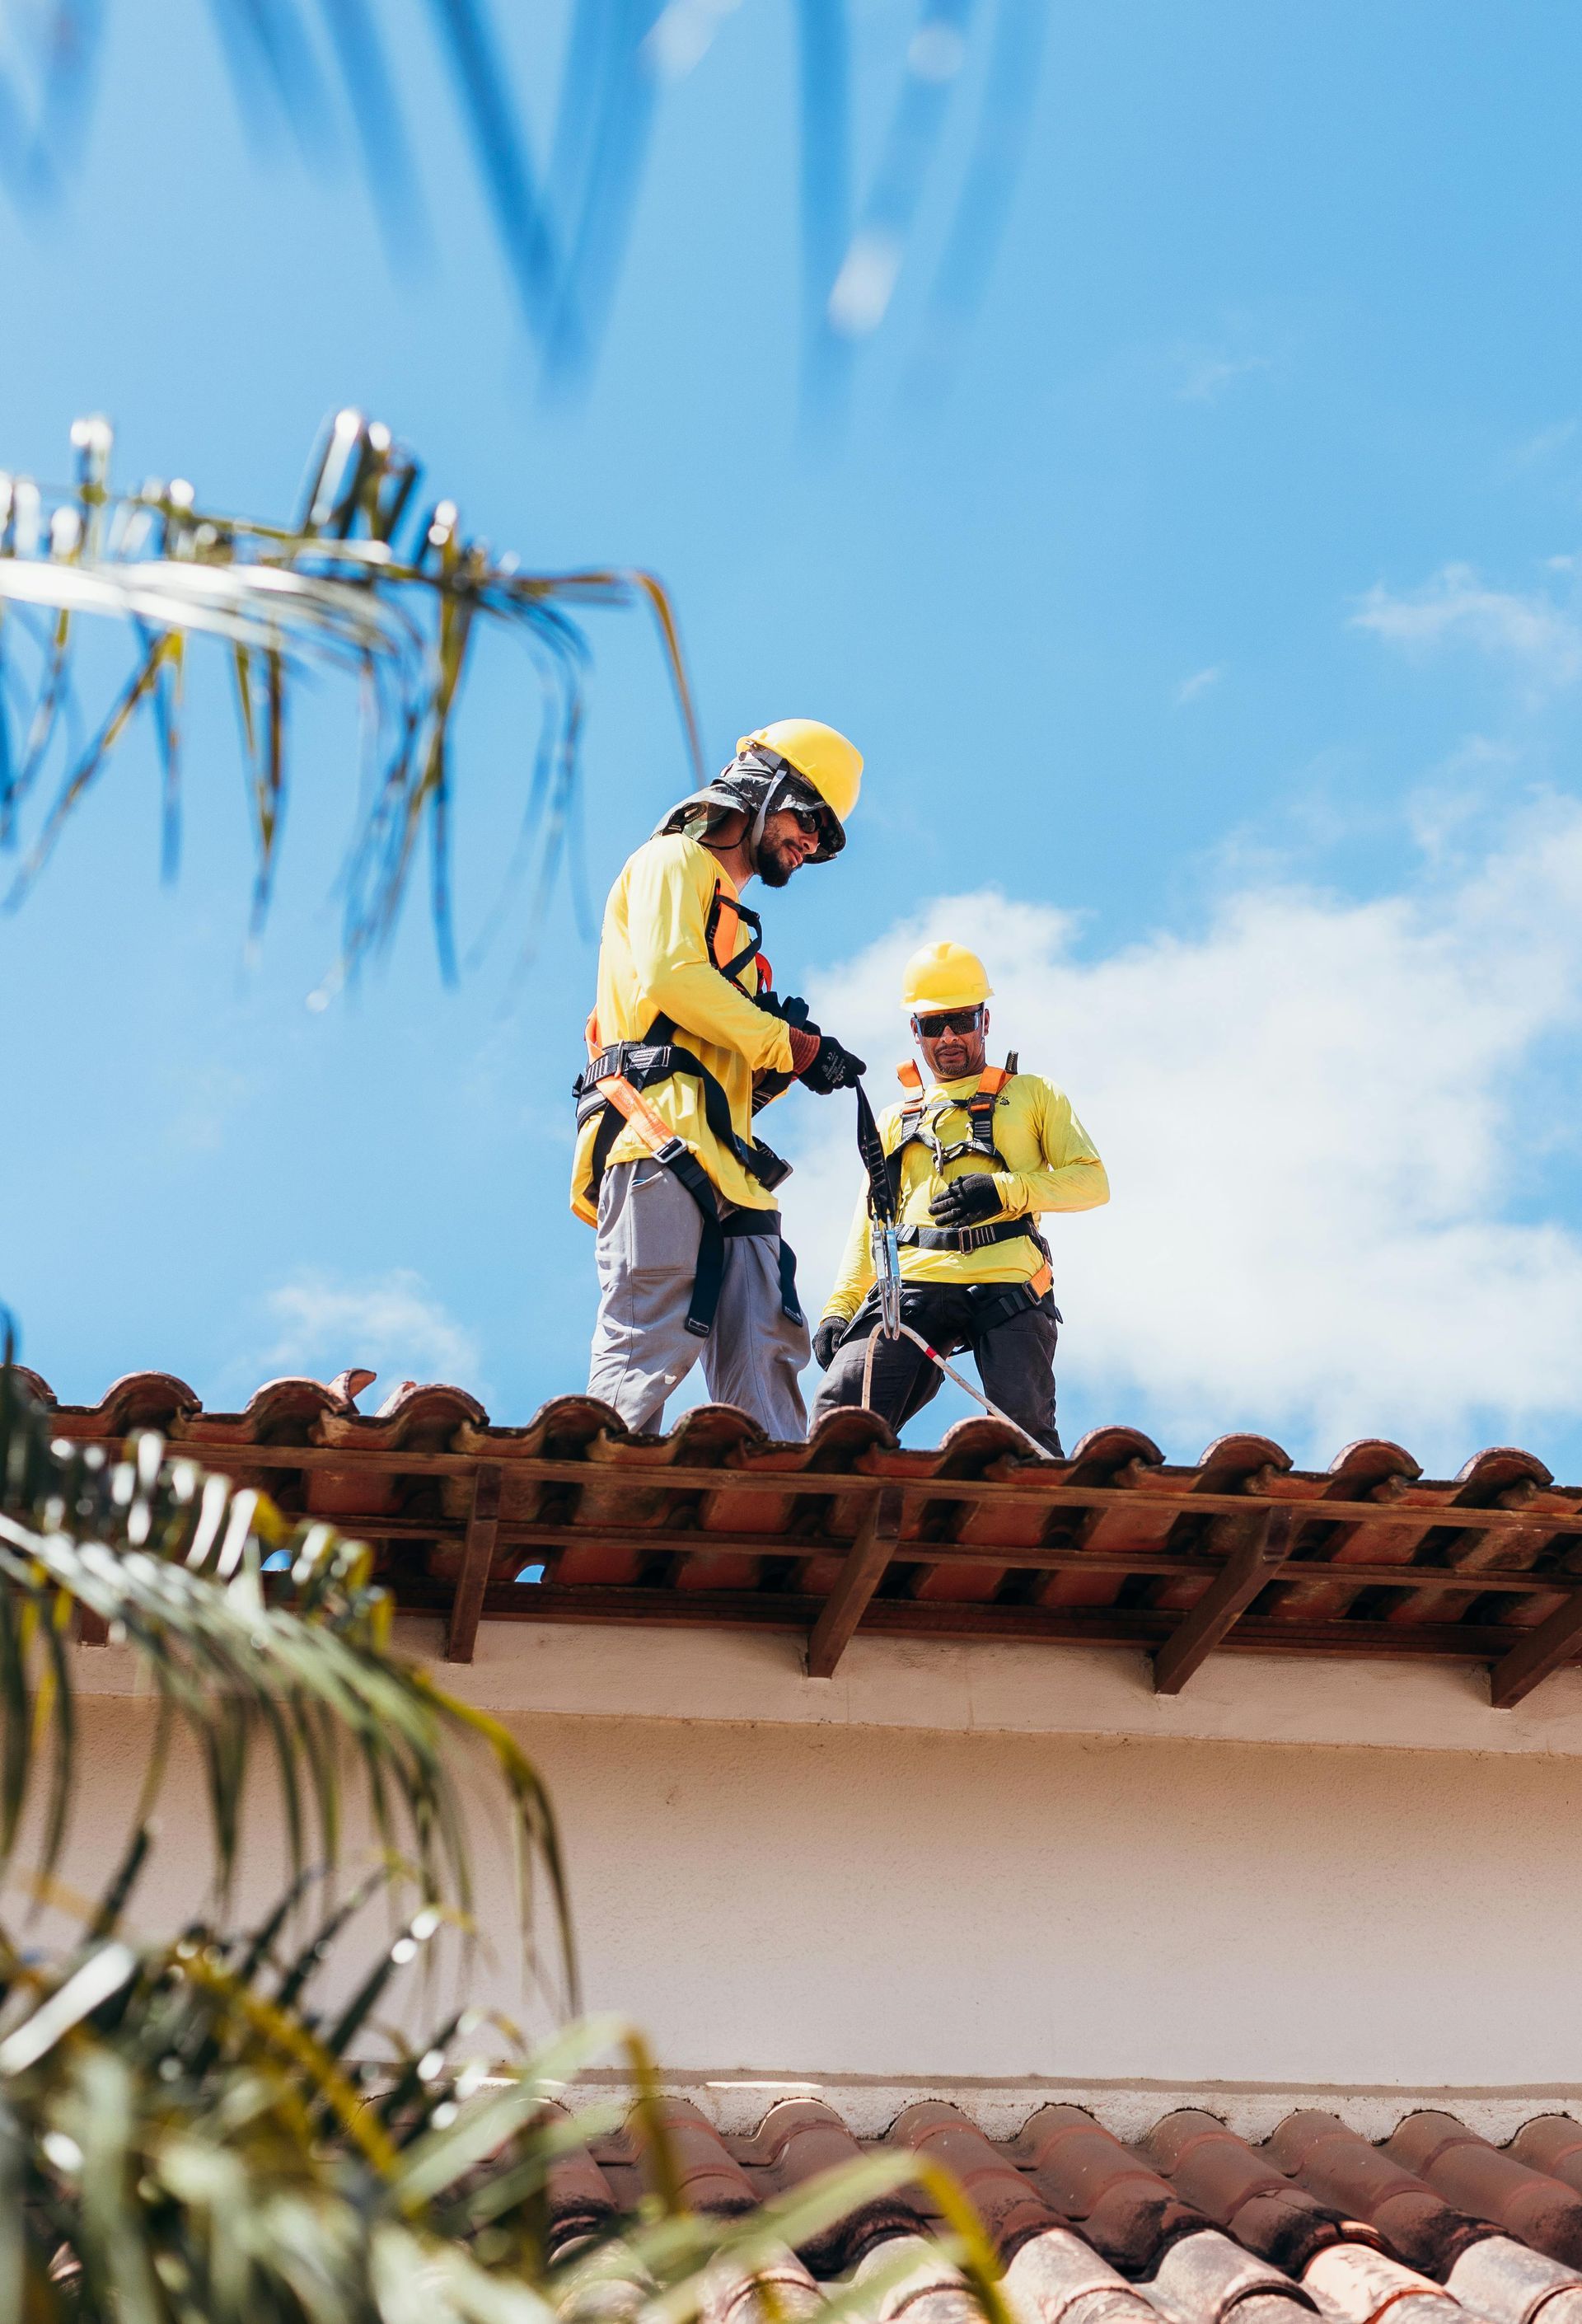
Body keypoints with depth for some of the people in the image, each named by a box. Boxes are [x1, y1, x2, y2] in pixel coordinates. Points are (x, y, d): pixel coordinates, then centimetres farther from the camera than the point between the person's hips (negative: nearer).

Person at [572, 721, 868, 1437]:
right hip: (663, 1136, -9)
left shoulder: (734, 924, 34)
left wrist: (774, 1069, 5)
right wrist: (791, 1046, -7)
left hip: (725, 1160, 9)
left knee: (764, 1358, -3)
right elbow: (667, 976, -12)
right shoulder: (675, 862, 8)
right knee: (648, 1351, -18)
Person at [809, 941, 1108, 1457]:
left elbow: (1091, 1180, 10)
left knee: (1025, 1434, -20)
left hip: (1007, 1287, -2)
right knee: (839, 1411, -20)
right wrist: (838, 1309, 8)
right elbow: (870, 1223, 24)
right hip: (913, 1287, 2)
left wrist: (1004, 1191, -7)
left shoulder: (1033, 1096, 21)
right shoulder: (895, 1120, 30)